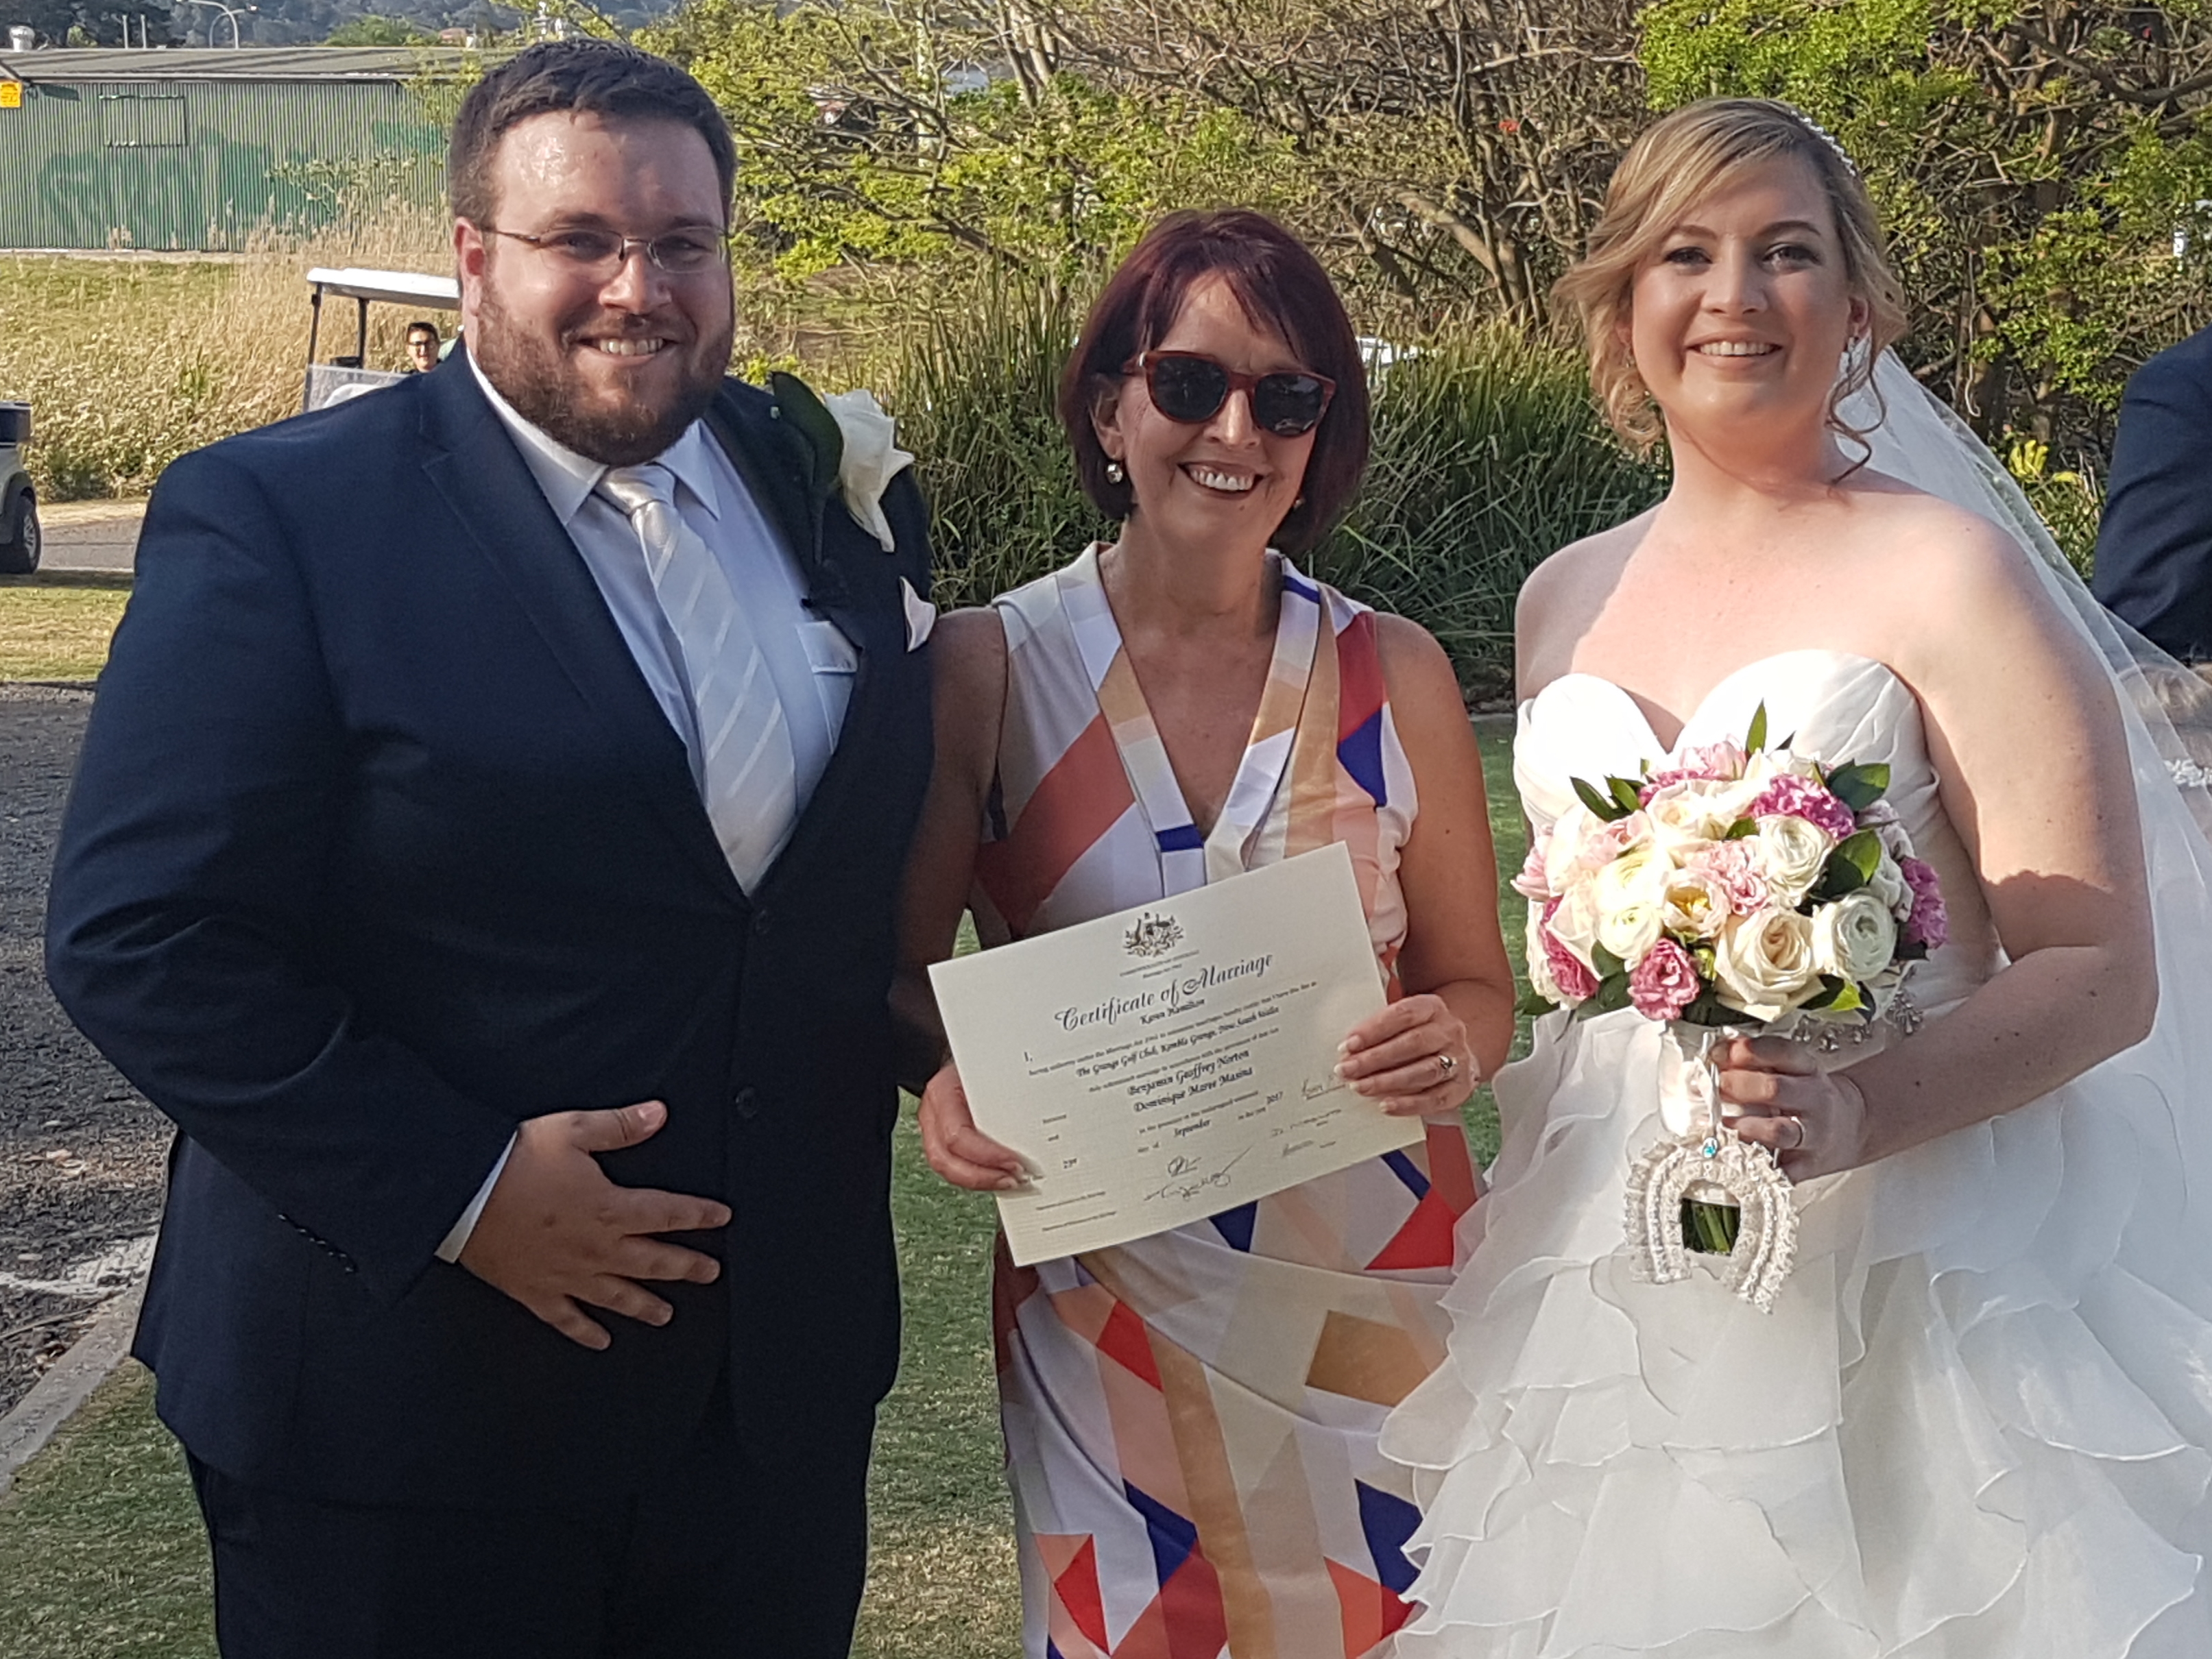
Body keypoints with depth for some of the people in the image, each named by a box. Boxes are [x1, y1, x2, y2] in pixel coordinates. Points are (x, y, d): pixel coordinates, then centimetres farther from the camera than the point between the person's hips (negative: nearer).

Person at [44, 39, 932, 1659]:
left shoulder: (833, 493, 5)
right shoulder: (279, 518, -10)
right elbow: (140, 938, -15)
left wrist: (933, 1058, -2)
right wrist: (457, 1192, -19)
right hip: (408, 1391, -4)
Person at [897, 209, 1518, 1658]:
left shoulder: (1394, 675, -1)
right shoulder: (989, 668, -3)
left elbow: (1474, 984, 7)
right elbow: (901, 973, 3)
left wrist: (1449, 1043, -15)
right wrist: (945, 1082, -18)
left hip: (1378, 1297, 1)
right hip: (1107, 1306, -1)